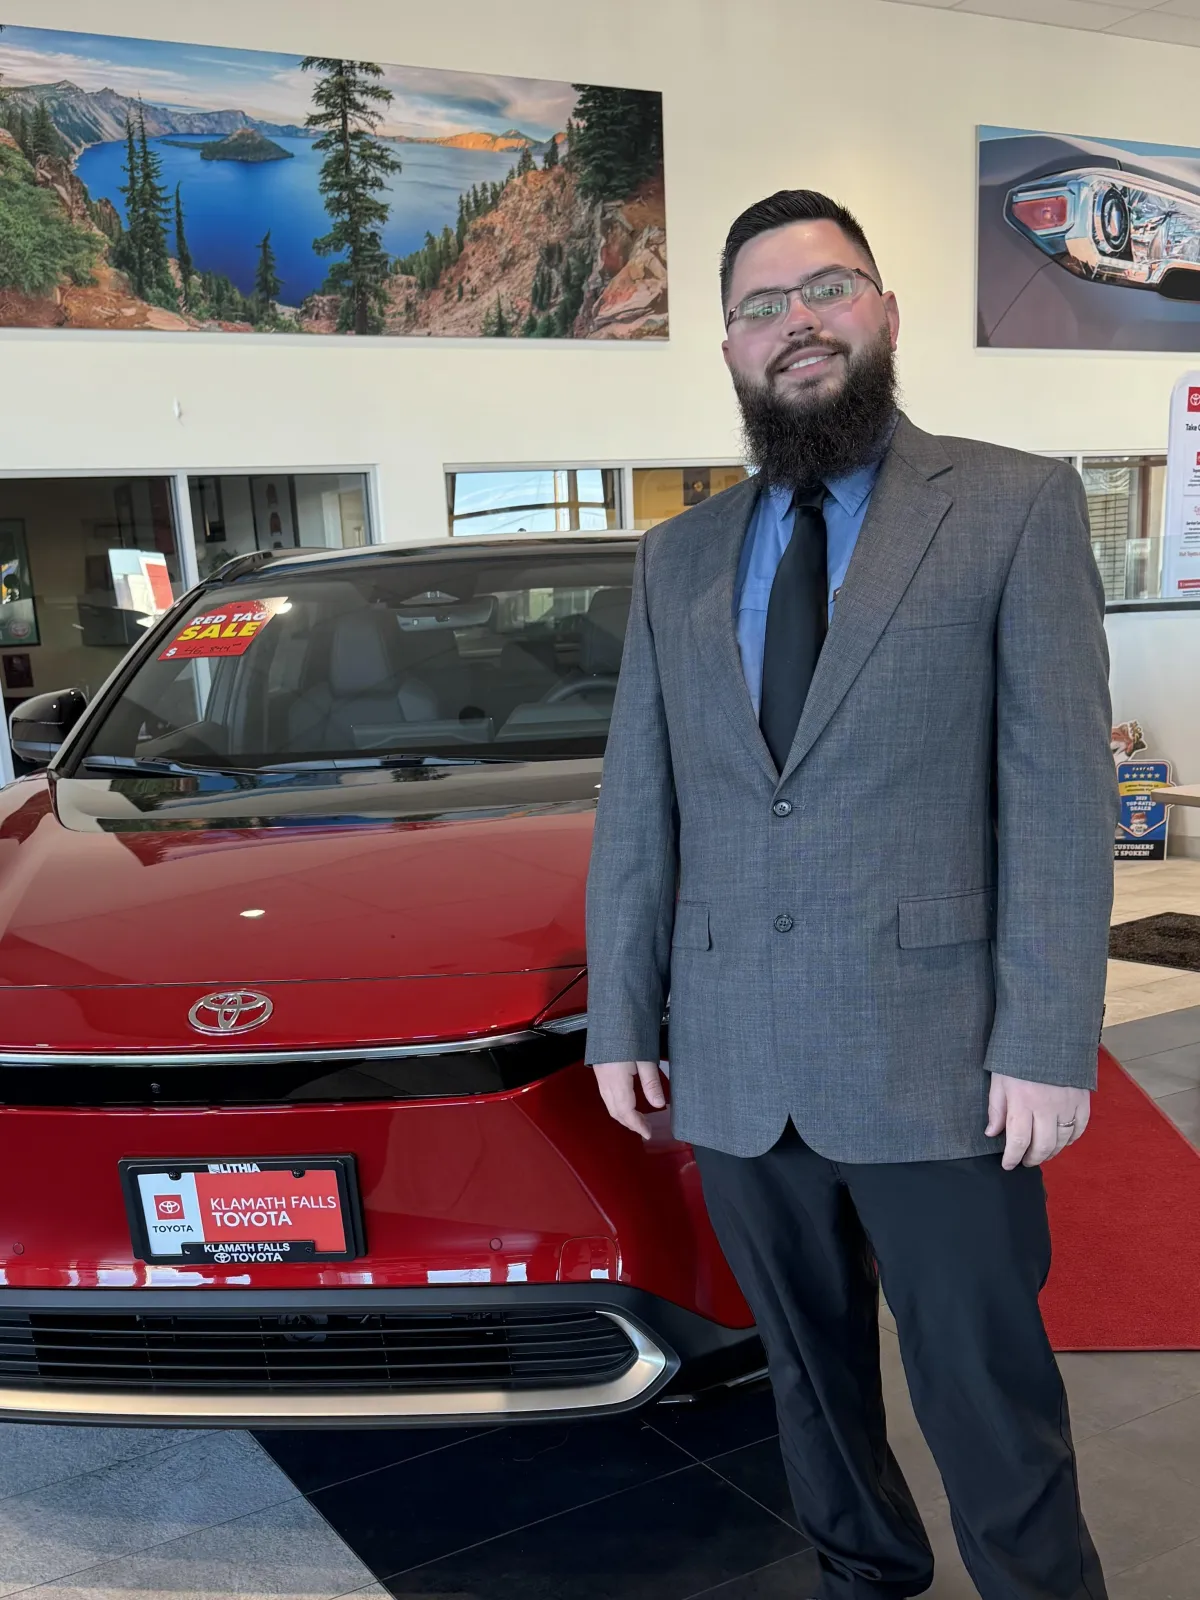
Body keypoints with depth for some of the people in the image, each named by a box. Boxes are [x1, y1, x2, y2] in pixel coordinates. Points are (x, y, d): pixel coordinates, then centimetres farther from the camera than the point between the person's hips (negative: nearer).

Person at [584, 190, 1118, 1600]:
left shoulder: (1017, 506, -1)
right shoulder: (676, 559, 11)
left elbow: (1060, 787, -7)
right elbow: (634, 804, 10)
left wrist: (1048, 1040, -12)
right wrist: (618, 1019, 7)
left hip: (935, 1059, -4)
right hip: (736, 1062, 4)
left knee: (990, 1405, 8)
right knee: (811, 1378, 20)